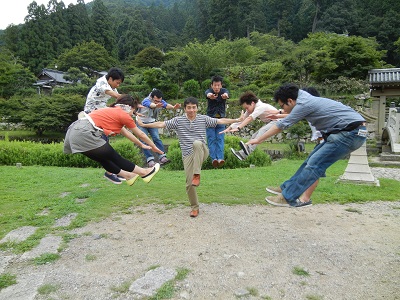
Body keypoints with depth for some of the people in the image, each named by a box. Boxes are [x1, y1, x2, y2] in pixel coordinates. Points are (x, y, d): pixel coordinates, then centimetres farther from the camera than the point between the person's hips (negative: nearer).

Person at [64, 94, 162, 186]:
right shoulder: (124, 115, 1)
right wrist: (154, 147, 26)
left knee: (103, 158, 20)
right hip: (85, 134, -9)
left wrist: (141, 145, 42)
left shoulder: (112, 111, 24)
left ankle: (127, 175, 31)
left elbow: (125, 132, 34)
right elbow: (140, 134, 12)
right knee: (115, 158, 4)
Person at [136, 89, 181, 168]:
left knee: (157, 138, -11)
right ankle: (150, 160, -13)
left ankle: (162, 157, -14)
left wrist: (173, 107, -64)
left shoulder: (161, 102, -17)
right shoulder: (145, 101, -29)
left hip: (152, 122, 3)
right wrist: (156, 106, -79)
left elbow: (167, 105, -40)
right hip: (141, 122, -3)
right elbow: (150, 105, -54)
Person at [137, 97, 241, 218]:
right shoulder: (178, 120, 3)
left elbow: (221, 121, 2)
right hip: (188, 155, 1)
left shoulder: (204, 119, 4)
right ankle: (195, 207, 19)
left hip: (202, 152, -1)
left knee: (197, 143, -37)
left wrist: (237, 120, -5)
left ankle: (197, 175, -30)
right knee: (189, 183, -3)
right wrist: (144, 124, -5)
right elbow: (161, 124, 1)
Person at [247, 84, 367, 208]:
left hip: (352, 133, -10)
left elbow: (281, 125, -8)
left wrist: (258, 139, 2)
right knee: (313, 159, 10)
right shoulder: (306, 99, 11)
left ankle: (288, 197, -5)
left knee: (315, 164, -11)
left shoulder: (304, 104, -14)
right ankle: (287, 188, 17)